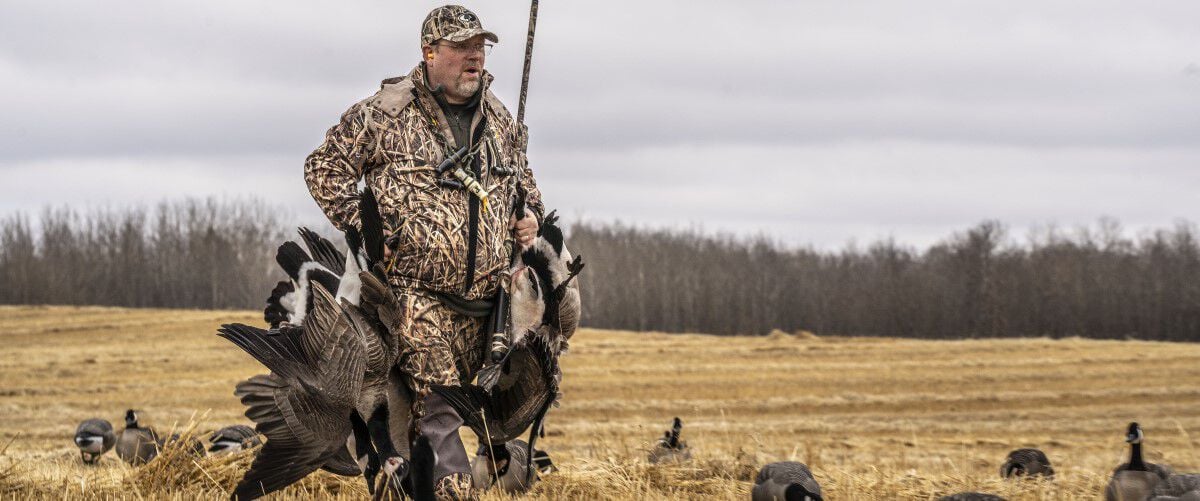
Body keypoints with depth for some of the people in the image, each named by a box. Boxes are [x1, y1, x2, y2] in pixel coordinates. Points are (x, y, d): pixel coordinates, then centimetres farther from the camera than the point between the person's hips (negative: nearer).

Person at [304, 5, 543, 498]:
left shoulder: (499, 120, 12)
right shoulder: (384, 113, -5)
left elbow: (521, 175, 29)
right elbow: (325, 167, 1)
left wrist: (530, 212, 8)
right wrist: (361, 225, -9)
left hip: (478, 294, 6)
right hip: (412, 285, -6)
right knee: (436, 394, -18)